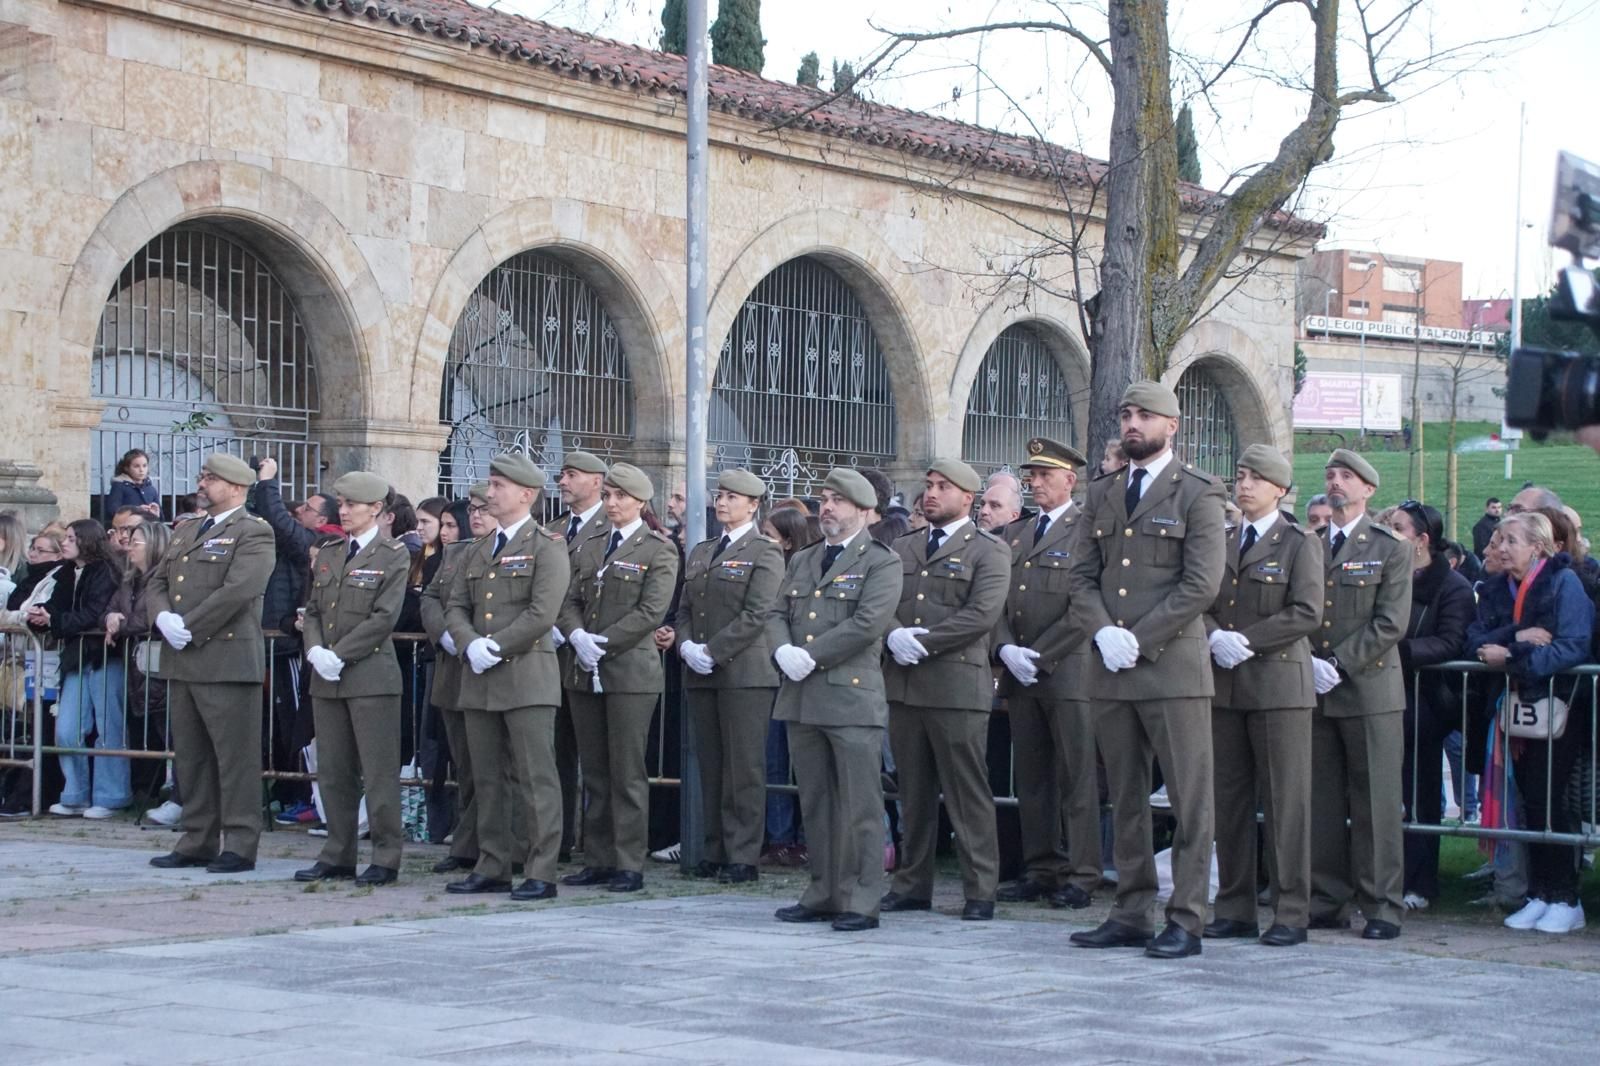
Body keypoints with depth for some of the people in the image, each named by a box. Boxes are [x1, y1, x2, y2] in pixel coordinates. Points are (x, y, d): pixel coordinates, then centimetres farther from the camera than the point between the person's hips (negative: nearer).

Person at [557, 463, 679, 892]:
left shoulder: (659, 549, -1)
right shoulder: (588, 547, 16)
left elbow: (652, 611, -11)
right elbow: (570, 602, 11)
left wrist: (604, 644, -14)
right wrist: (578, 636, -10)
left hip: (631, 670, -6)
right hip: (585, 672, 6)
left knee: (627, 773, -4)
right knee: (593, 772, 8)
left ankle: (629, 864, 0)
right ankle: (597, 860, 14)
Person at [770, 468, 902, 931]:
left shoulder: (880, 563, -2)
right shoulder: (801, 561, 19)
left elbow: (868, 622, -14)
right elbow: (778, 615, 15)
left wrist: (811, 656, -15)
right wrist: (783, 651, -7)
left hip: (852, 699, -7)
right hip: (802, 698, 7)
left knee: (859, 805, -5)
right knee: (814, 803, 11)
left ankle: (860, 902, -2)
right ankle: (822, 893, 18)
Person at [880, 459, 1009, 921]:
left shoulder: (988, 551, 1)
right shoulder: (901, 550, 19)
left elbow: (982, 613, -11)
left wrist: (923, 642, -13)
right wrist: (894, 635, -10)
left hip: (957, 685, -5)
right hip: (903, 683, 5)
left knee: (968, 792, -4)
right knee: (913, 791, 9)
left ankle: (980, 891, -1)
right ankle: (912, 884, 15)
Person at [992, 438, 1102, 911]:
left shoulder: (1087, 531, -4)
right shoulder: (1015, 534, 18)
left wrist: (1039, 655, -12)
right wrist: (1007, 650, -3)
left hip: (1068, 670, -7)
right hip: (1019, 675, 7)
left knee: (1078, 778, -4)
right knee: (1031, 778, 9)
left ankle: (1081, 876, -1)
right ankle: (1040, 870, 14)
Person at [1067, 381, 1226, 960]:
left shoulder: (1197, 493, -1)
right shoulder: (1102, 493, 16)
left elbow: (1202, 582, -10)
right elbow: (1083, 575, 13)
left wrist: (1139, 640, -13)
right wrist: (1102, 632, -6)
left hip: (1173, 667, -6)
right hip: (1110, 671, 6)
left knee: (1189, 799, -4)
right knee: (1125, 799, 10)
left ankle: (1186, 920, -1)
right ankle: (1131, 914, 15)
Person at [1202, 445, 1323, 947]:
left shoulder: (1300, 543, 1)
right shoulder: (1222, 544, 16)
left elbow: (1307, 613, -9)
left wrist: (1245, 640, -14)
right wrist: (1216, 638, -10)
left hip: (1279, 683, -5)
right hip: (1226, 685, 5)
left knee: (1286, 801, -4)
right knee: (1229, 800, 6)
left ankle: (1291, 914, -1)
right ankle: (1235, 908, 12)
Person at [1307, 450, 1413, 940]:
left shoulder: (1391, 549, 2)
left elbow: (1390, 623, -6)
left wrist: (1340, 664, -13)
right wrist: (1310, 663, -6)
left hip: (1371, 690, -4)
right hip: (1315, 692, 4)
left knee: (1375, 802, -3)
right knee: (1321, 802, 5)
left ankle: (1381, 907, 2)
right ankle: (1328, 902, 12)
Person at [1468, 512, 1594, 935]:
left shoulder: (1564, 582, -7)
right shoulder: (1499, 589, 11)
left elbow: (1573, 647, -18)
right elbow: (1474, 641, 1)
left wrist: (1511, 658, -20)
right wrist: (1516, 635, -17)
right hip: (1519, 706, 6)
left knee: (1547, 800, -10)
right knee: (1531, 802, 4)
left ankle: (1565, 900, -3)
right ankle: (1540, 895, 9)